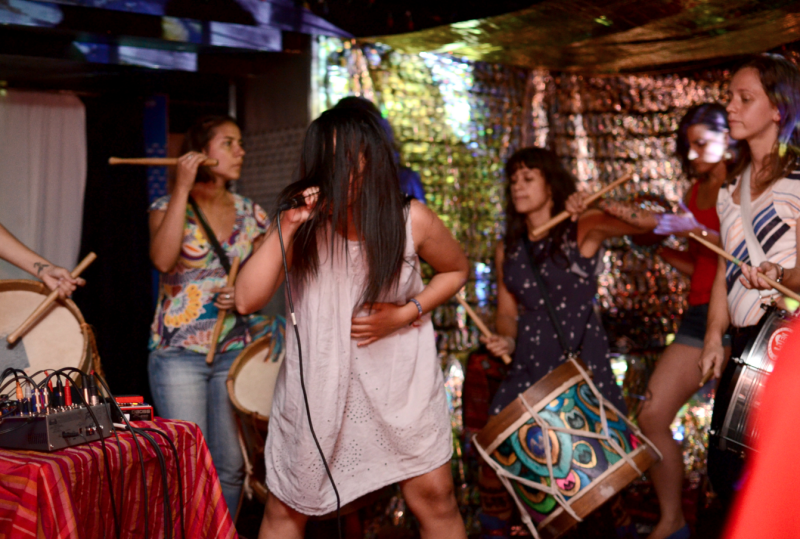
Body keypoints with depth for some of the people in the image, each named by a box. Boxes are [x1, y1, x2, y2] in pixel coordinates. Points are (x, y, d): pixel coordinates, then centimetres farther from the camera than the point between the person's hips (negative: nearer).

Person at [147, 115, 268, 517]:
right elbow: (163, 259, -21)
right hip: (178, 352, -3)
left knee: (231, 466, 4)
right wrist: (182, 189, -17)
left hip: (234, 351, 4)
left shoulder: (250, 214, 9)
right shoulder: (169, 207, -1)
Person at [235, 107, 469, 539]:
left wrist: (406, 313, -7)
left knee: (434, 498, -1)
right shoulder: (304, 226, -9)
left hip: (399, 385, -1)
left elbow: (455, 270, 9)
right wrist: (285, 229, -24)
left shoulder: (412, 220, -10)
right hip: (317, 387, 1)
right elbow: (247, 300, -16)